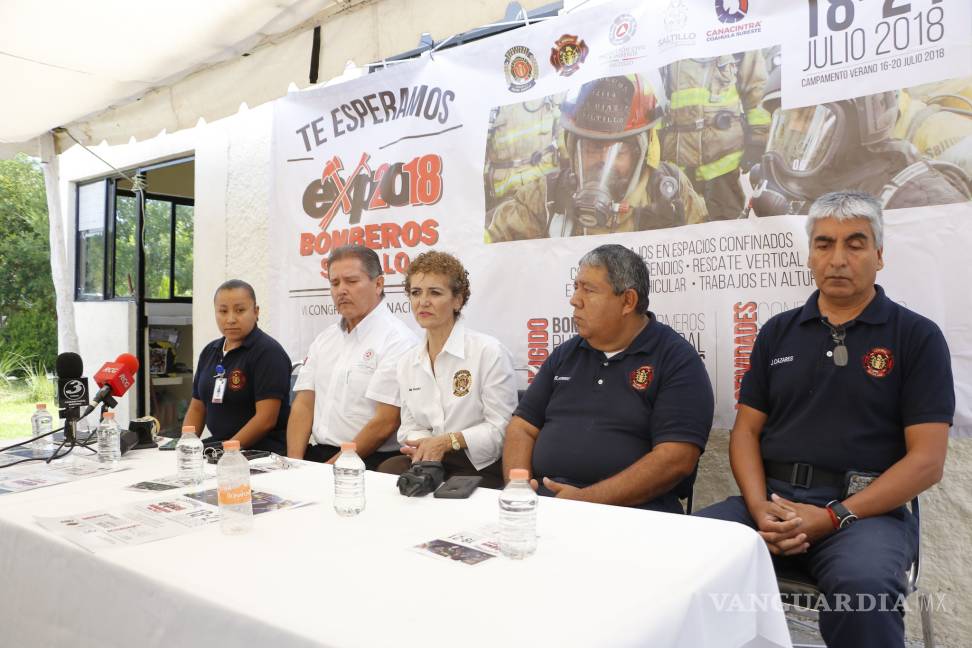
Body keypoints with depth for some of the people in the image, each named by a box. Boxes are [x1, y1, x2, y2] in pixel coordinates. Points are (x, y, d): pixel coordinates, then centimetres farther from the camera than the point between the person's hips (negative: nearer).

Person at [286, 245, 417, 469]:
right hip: (317, 454, 6)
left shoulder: (397, 339, -8)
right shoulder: (324, 339, 16)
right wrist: (294, 462, -3)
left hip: (370, 461, -6)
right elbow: (303, 404, 11)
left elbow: (385, 424, -14)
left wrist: (333, 467, -12)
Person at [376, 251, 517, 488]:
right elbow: (409, 426, 15)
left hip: (481, 468, -5)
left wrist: (448, 441, -20)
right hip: (430, 461, 5)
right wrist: (424, 444, -9)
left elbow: (501, 428, -11)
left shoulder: (489, 352, -9)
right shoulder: (407, 362, 11)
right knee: (386, 472, -25)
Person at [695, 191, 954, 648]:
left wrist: (834, 517, -14)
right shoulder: (777, 332, 14)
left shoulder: (917, 336, 4)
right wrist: (759, 507, -8)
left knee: (864, 586, -35)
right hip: (770, 499, 3)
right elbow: (746, 430, 10)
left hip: (867, 508, -2)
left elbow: (927, 459, -3)